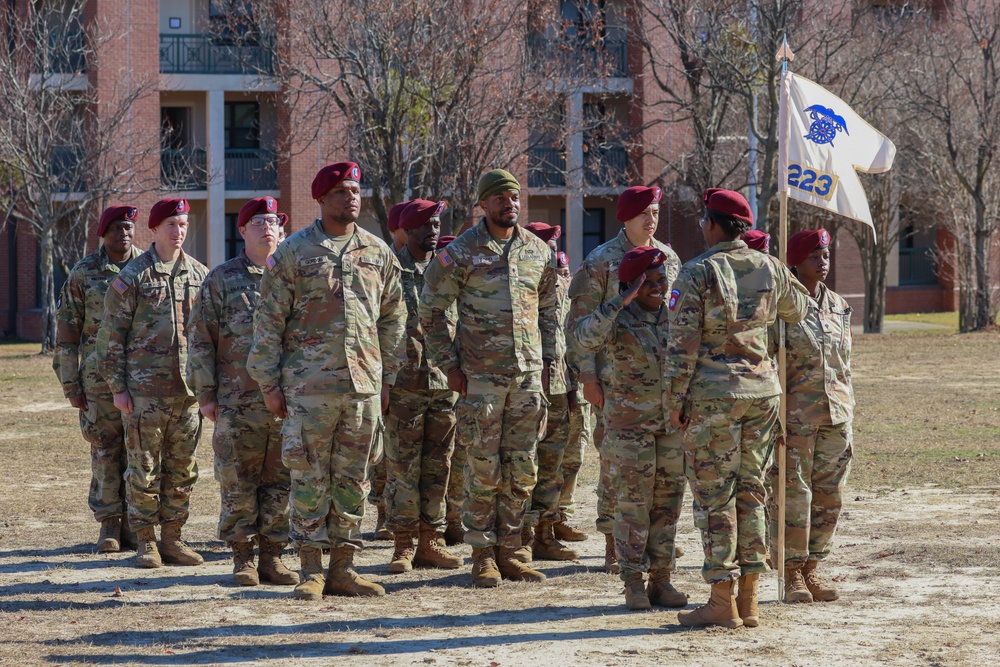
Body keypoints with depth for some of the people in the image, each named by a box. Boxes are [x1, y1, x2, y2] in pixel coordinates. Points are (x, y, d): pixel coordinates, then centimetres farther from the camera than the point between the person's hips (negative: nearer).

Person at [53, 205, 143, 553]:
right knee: (105, 449, 2)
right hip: (100, 377, -1)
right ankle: (109, 524, 9)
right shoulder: (84, 273, 2)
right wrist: (70, 385, -1)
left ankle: (134, 522, 12)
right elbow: (66, 330, 3)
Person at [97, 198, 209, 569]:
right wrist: (117, 387, -6)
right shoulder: (133, 277, -2)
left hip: (188, 390, 4)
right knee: (144, 469, 0)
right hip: (144, 390, -4)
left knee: (182, 469, 7)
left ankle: (172, 539, 16)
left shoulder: (200, 275, 10)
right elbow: (111, 335, -2)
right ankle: (145, 542, 8)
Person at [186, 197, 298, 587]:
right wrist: (205, 394, -1)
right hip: (238, 403, -2)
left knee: (280, 482, 4)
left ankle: (272, 555, 12)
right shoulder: (222, 280, 4)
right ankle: (242, 558, 8)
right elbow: (200, 340, 3)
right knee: (238, 483, 0)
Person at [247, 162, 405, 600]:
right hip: (309, 383, -3)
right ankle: (311, 571, 4)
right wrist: (269, 383, -3)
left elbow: (393, 318, 16)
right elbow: (268, 321, 1)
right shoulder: (294, 252, 0)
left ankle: (342, 568, 13)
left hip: (364, 384, 3)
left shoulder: (378, 253, 11)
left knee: (353, 478, 6)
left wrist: (388, 377, 11)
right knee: (309, 477, -2)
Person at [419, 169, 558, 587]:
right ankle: (483, 555, 7)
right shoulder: (461, 252, -4)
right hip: (481, 375, -4)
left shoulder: (537, 251, 9)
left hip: (529, 373, 4)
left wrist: (547, 360, 12)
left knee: (522, 469, 6)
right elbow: (431, 309, -1)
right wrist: (449, 364, -5)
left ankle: (507, 552, 15)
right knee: (484, 467, -1)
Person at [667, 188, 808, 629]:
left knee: (713, 494, 0)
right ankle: (749, 599, 13)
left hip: (713, 393, -5)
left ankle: (722, 603, -1)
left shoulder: (697, 273, -9)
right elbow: (796, 312, 23)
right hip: (763, 388, 5)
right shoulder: (770, 268, 5)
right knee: (750, 491, 12)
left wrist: (675, 400, -3)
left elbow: (682, 345, -11)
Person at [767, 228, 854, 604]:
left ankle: (811, 570, 16)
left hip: (835, 417, 6)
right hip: (795, 416, -6)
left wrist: (848, 420, 15)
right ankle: (792, 576, 3)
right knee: (792, 496, -5)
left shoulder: (837, 307, 13)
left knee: (829, 498, 7)